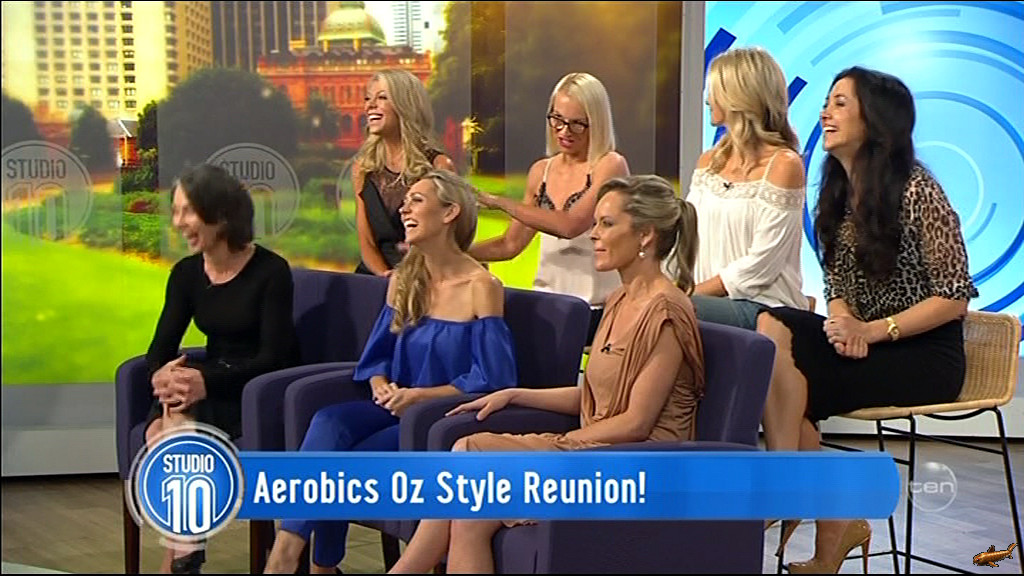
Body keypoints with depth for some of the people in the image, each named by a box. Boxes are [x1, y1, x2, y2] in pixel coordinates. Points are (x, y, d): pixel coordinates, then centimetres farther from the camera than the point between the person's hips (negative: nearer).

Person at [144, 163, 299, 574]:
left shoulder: (270, 271, -11)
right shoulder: (187, 273, 7)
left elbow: (272, 357, -17)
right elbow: (161, 347, 4)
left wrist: (206, 382, -30)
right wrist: (160, 374, -21)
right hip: (210, 384, 5)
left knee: (176, 430, -28)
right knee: (160, 434, -26)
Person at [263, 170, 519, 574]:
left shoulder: (481, 287, -9)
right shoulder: (403, 280, 12)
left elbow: (491, 379, -14)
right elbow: (377, 355, 15)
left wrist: (419, 395, -18)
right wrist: (381, 387, -7)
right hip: (398, 407, 6)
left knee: (348, 461, -25)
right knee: (328, 421, -26)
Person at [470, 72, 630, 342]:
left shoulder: (611, 166, -6)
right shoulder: (541, 171, 13)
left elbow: (571, 225, -21)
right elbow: (510, 244, 15)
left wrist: (499, 202, -18)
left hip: (596, 308, -5)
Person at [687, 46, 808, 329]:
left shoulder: (784, 164, -7)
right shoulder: (708, 162, 16)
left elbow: (759, 266, -12)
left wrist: (692, 294, -14)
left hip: (763, 307, -6)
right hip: (707, 297, 6)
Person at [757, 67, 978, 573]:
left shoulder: (917, 191, -12)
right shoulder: (838, 193, 11)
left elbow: (954, 298, -13)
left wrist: (873, 331, -21)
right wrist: (843, 323, -11)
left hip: (924, 355, -7)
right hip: (862, 342, 7)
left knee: (780, 378, -26)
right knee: (769, 329, -23)